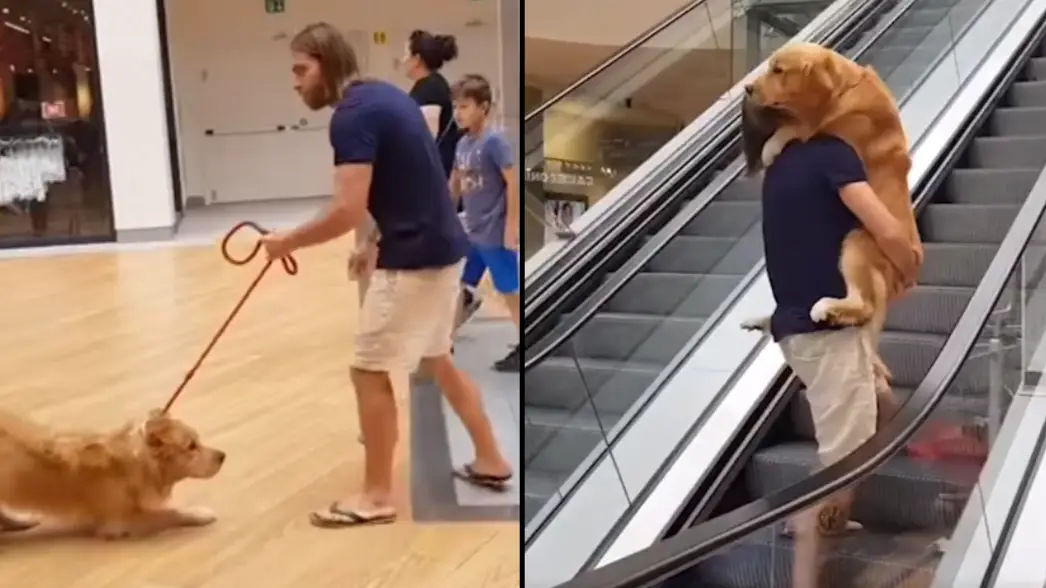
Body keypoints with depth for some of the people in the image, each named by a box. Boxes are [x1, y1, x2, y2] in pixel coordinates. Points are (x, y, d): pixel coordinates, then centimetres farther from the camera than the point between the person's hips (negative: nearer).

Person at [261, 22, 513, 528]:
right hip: (441, 247, 10)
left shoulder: (352, 116, -17)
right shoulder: (384, 96, 13)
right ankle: (490, 461, 32)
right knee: (436, 359, 22)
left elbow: (348, 211, -24)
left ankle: (377, 496, 12)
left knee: (370, 370, 0)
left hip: (414, 258, -10)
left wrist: (288, 241, -10)